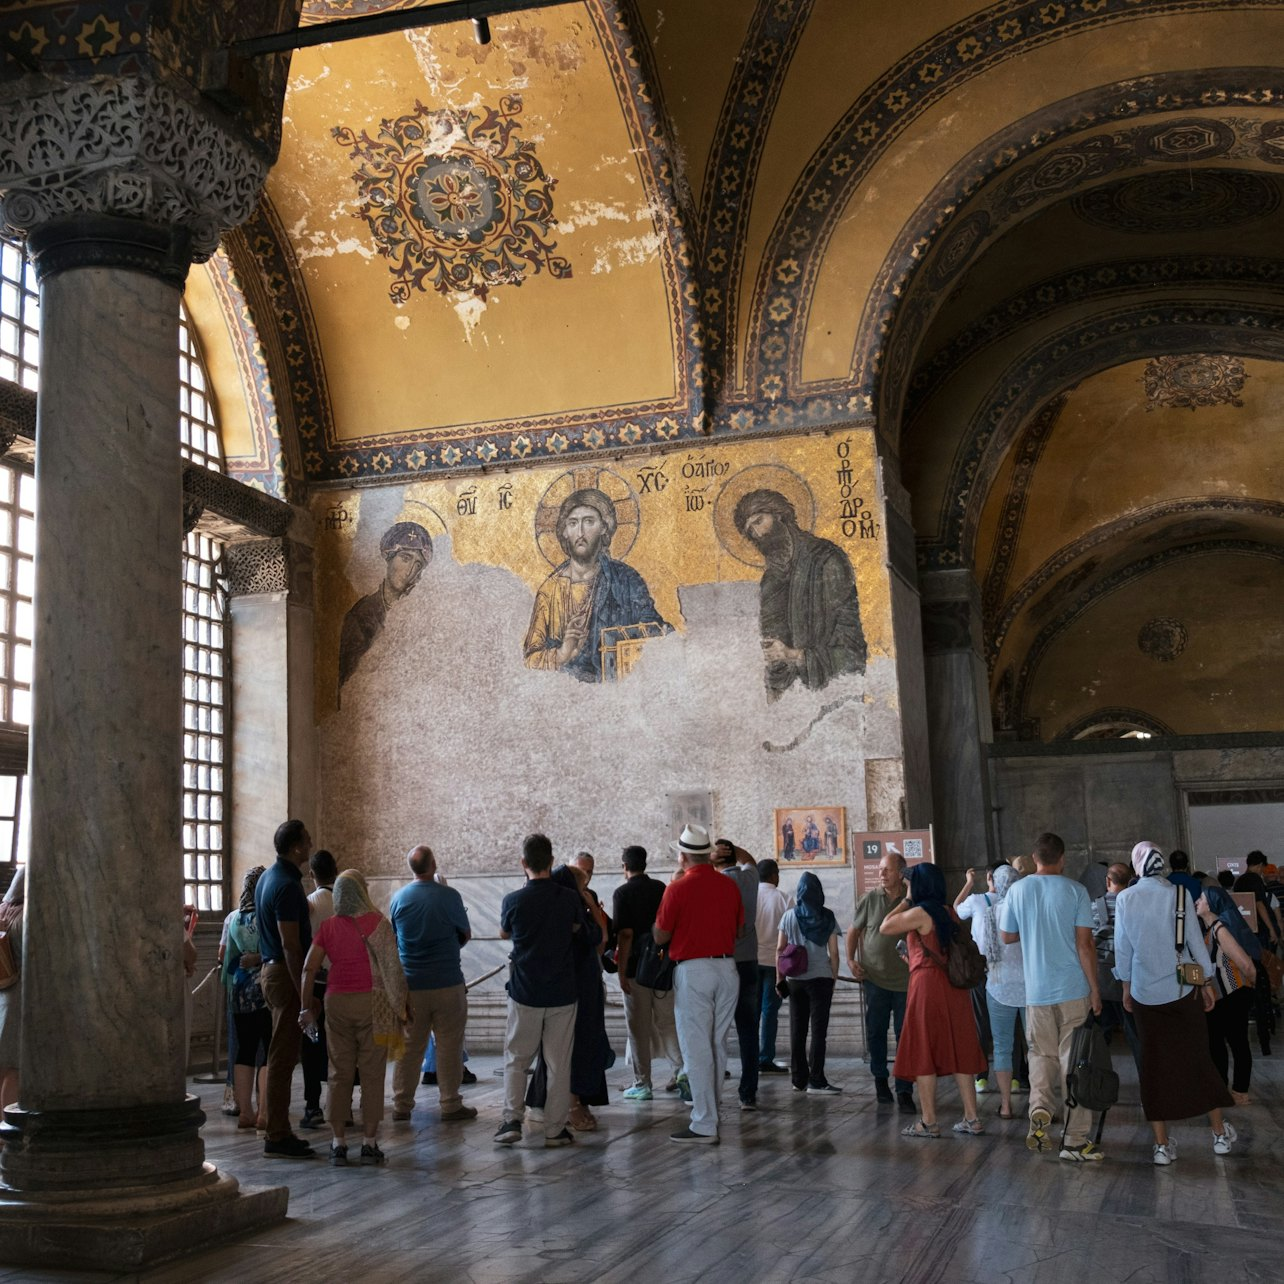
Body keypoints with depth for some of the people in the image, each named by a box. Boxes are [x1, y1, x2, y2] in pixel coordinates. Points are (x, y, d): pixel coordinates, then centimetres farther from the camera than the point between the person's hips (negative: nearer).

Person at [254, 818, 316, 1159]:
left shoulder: (267, 877, 13)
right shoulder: (287, 885, -19)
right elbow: (290, 945, -22)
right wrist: (305, 993, -21)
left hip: (271, 968, 10)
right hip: (286, 975, -10)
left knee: (282, 1056, 15)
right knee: (283, 1058, -5)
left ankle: (277, 1129, 22)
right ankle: (277, 1138, -1)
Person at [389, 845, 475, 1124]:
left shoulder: (398, 898, -1)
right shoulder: (449, 896, -10)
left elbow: (393, 937, 12)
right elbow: (466, 934, 4)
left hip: (410, 985, 3)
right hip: (447, 983, -3)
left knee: (408, 1047, 11)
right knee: (449, 1047, 6)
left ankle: (401, 1106, 15)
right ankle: (450, 1105, 10)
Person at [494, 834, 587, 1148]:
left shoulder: (513, 901, -9)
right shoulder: (570, 898, -7)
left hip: (525, 992, -1)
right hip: (562, 993, 1)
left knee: (516, 1059, 12)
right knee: (559, 1063, 7)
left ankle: (512, 1119, 0)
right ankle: (555, 1129, 10)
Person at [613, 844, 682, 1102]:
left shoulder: (623, 893, -9)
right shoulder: (660, 888, 6)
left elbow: (625, 935, -16)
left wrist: (621, 972, -13)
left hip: (636, 968, -4)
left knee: (639, 1027, 4)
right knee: (666, 1022, 13)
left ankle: (642, 1084, 8)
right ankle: (681, 1066, -3)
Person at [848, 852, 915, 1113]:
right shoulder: (870, 899, -1)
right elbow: (855, 930, 9)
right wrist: (851, 960, -1)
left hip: (906, 979, -1)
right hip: (875, 977, 1)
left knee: (906, 1035, 1)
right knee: (875, 1032, 10)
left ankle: (904, 1091, 7)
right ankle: (880, 1079, 30)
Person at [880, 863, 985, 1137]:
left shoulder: (919, 913, -12)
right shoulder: (950, 912, 10)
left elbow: (884, 928, -3)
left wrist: (906, 900, 4)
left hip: (927, 985, -7)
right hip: (955, 987, 7)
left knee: (924, 1052, 1)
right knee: (959, 1050, 11)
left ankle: (929, 1122, 4)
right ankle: (971, 1118, 12)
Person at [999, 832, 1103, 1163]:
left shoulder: (1017, 890, 1)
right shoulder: (1075, 891, -6)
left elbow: (1007, 936, 10)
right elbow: (1084, 943, -9)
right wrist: (1095, 989, -3)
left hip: (1037, 991, 2)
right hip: (1073, 990, -2)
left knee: (1042, 1055, 16)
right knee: (1073, 1061, 5)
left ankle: (1040, 1109, -9)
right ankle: (1075, 1139, 6)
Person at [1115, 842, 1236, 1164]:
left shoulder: (1125, 899, -4)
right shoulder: (1179, 894, -7)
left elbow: (1122, 948, 0)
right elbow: (1196, 942, -4)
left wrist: (1127, 986, 12)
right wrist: (1207, 983, 6)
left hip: (1145, 993, 0)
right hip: (1183, 989, 0)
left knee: (1155, 1064, 7)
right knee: (1197, 1058, 12)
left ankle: (1162, 1145, 9)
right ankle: (1220, 1134, 22)